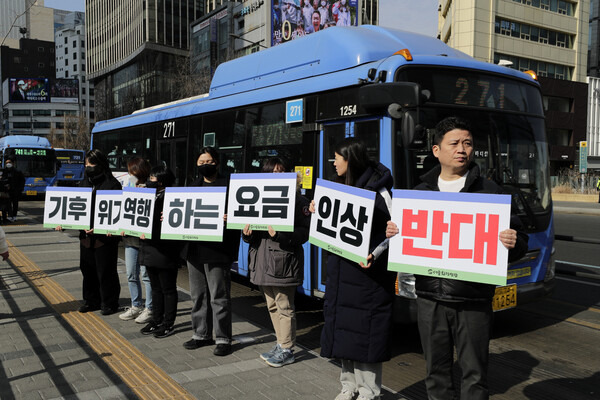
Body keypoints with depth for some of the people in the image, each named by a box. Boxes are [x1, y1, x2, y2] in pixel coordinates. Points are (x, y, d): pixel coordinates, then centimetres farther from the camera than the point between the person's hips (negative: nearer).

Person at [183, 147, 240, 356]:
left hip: (217, 250, -7)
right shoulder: (194, 185, 16)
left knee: (219, 297, 0)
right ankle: (201, 334, 29)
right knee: (198, 295, 15)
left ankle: (223, 339, 12)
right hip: (195, 248, 7)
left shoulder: (227, 184, -5)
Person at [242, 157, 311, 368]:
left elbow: (304, 232, -13)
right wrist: (247, 233, -8)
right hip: (263, 261, 7)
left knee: (284, 307, 1)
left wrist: (280, 234, -25)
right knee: (272, 306, 17)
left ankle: (286, 350, 14)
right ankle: (281, 344, 31)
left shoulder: (296, 199, -7)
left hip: (283, 261, -7)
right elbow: (250, 224, 14)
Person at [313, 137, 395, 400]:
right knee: (342, 329, 13)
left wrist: (374, 253, -25)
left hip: (367, 269, -8)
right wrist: (318, 212, 2)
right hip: (341, 268, 8)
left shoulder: (376, 189, -10)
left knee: (365, 330, -1)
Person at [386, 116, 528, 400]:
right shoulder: (421, 191, 10)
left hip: (472, 301, -2)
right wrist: (392, 234, -7)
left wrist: (513, 244, -22)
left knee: (474, 373, 6)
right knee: (436, 370, 15)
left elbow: (518, 243, 0)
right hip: (430, 297, 3)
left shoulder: (488, 191, 0)